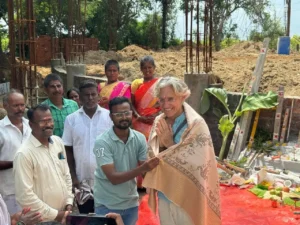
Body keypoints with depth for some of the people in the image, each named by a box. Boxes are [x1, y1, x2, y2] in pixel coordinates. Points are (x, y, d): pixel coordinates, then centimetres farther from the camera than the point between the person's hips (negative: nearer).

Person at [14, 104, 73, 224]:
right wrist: (54, 214, -15)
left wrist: (69, 202, 2)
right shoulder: (24, 153, -18)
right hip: (42, 220, -6)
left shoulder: (58, 142, 2)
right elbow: (25, 195, -20)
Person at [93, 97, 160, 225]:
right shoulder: (102, 142, -16)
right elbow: (113, 178, -22)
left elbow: (145, 172, -3)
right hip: (107, 205, -3)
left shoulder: (140, 139, -5)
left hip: (131, 203, 4)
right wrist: (142, 169, -33)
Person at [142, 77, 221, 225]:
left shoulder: (196, 124, -18)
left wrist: (170, 144, -21)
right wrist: (161, 144, -19)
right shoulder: (159, 123, -1)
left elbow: (197, 163, -20)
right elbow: (152, 157, 1)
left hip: (187, 195, -5)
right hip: (164, 193, 5)